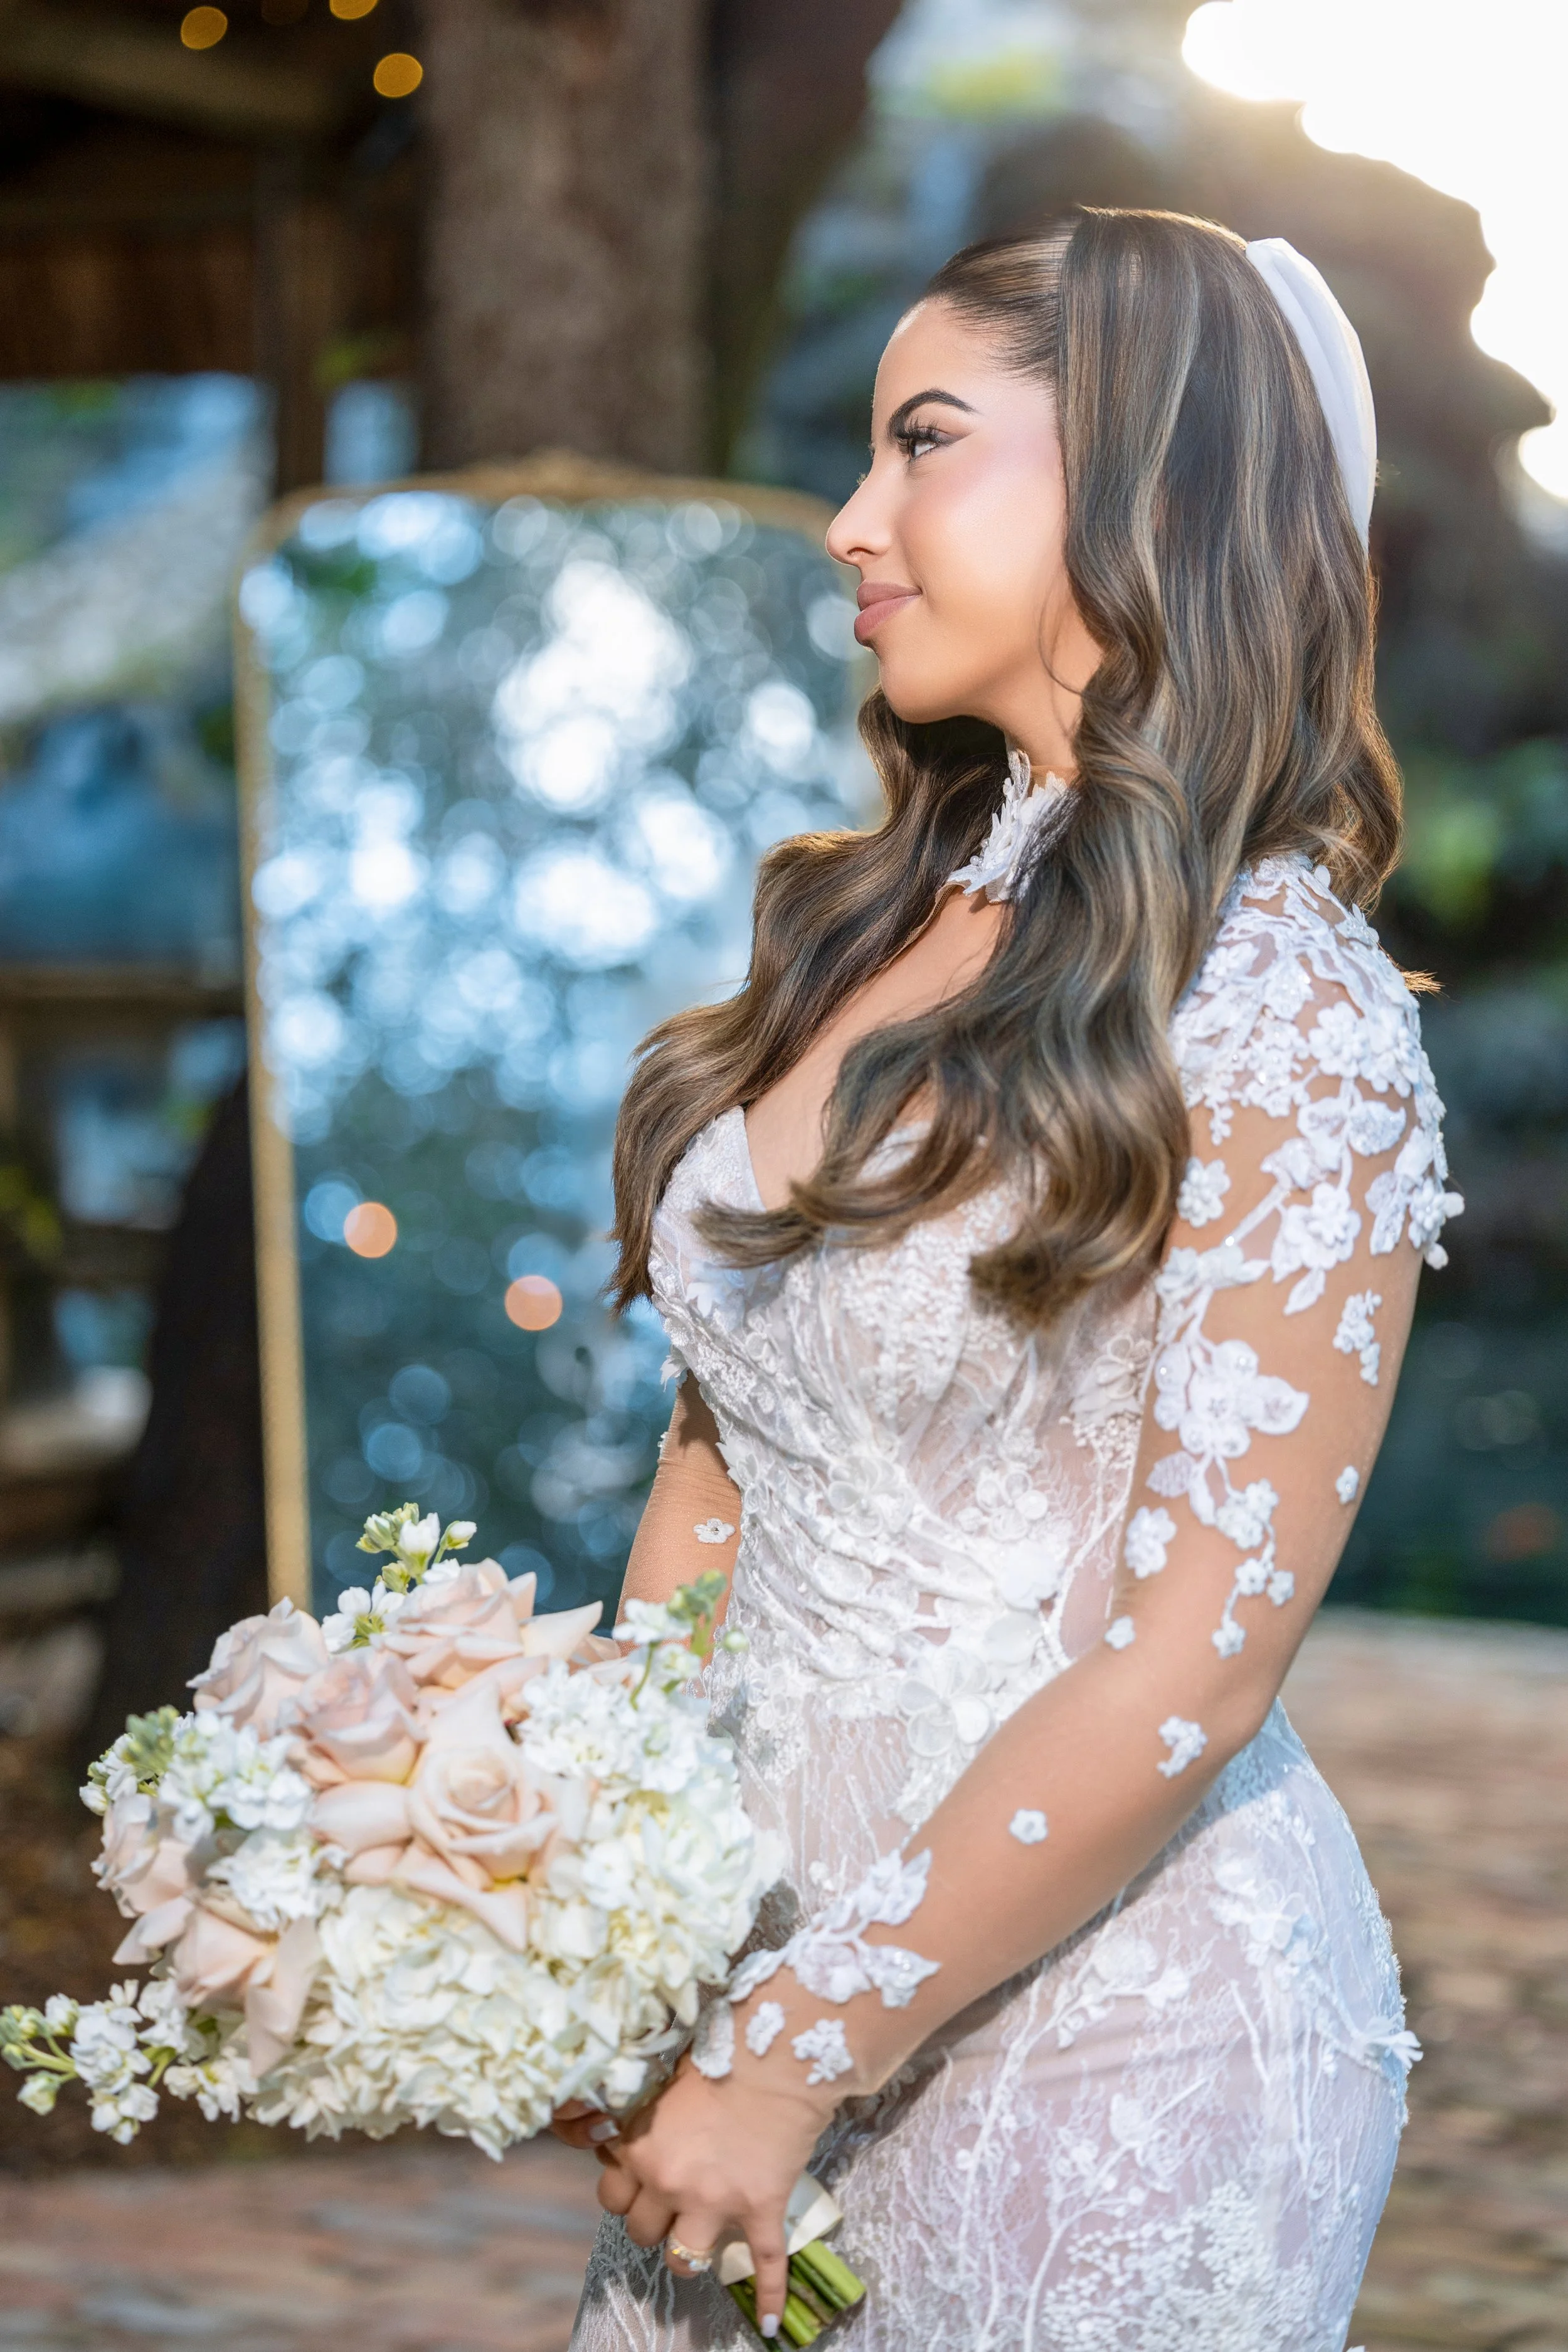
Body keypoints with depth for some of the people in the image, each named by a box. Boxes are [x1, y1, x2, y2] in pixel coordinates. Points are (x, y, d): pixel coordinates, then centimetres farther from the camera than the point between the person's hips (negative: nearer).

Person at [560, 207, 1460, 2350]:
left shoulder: (1284, 1025, -16)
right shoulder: (862, 927, 5)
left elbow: (1186, 1678, -19)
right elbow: (726, 1449, 8)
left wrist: (795, 2062, -15)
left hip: (1105, 2017, -6)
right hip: (773, 1914, 6)